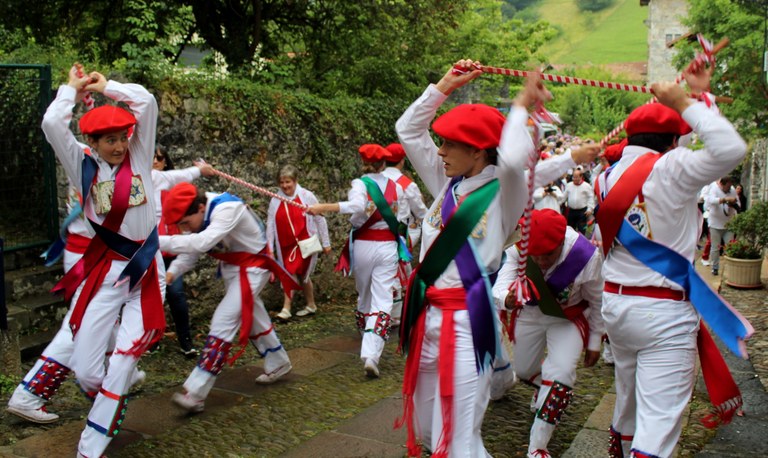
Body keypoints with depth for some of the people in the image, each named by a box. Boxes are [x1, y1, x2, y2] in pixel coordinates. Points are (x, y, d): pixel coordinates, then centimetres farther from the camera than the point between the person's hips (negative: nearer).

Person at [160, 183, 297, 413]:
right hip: (230, 267, 9)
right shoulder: (197, 214, -9)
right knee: (251, 316, 21)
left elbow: (202, 243, -46)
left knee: (224, 320, -16)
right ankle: (278, 363, 42)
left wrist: (159, 241, -48)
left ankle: (196, 393, -14)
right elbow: (191, 249, -7)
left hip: (252, 267, -9)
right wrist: (172, 271, -24)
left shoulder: (227, 209, -34)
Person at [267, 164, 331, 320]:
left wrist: (326, 243, 0)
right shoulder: (275, 200, 0)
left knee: (292, 273, -15)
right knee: (301, 275, 14)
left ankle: (286, 309, -10)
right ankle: (311, 306, 29)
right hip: (285, 245, 4)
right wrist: (269, 248, 0)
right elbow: (270, 225, 3)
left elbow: (320, 220, -2)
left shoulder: (307, 196, -7)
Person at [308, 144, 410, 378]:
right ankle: (372, 354, -19)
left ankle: (368, 344, 38)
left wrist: (323, 207, -28)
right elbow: (403, 218, 5)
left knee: (364, 296, 20)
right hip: (388, 246, 0)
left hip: (363, 245, 0)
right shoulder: (396, 187, 2)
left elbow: (357, 207, -27)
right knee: (382, 300, -5)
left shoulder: (360, 184, -7)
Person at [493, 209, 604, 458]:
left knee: (560, 374, -22)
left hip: (569, 318, -2)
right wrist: (507, 299, -62)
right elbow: (500, 285, -36)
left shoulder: (586, 256, -31)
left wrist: (594, 342, -3)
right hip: (530, 314, 3)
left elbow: (597, 301, -13)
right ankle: (546, 391, 55)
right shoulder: (517, 249, -29)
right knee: (524, 371, 16)